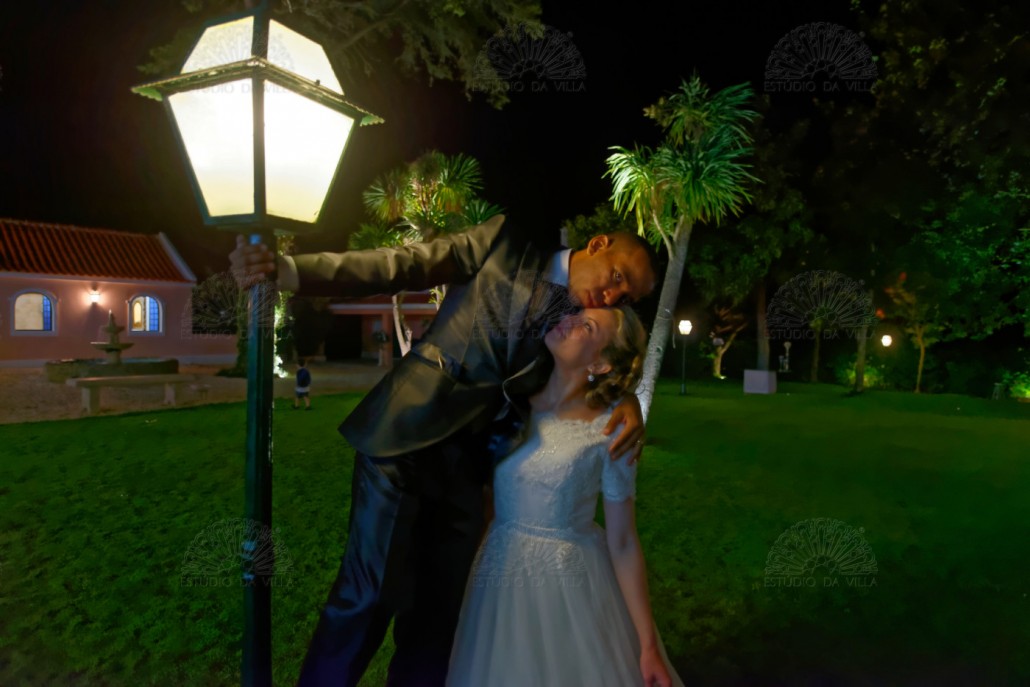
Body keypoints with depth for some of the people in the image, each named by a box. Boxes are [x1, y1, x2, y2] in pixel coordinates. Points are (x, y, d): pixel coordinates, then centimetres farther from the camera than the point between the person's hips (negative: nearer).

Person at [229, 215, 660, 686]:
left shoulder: (582, 323, 12)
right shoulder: (504, 241, -2)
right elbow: (399, 266, -8)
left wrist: (627, 402, -18)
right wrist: (287, 270, -18)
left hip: (466, 466, 5)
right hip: (405, 435, -5)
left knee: (441, 606, 11)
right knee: (369, 594, -6)